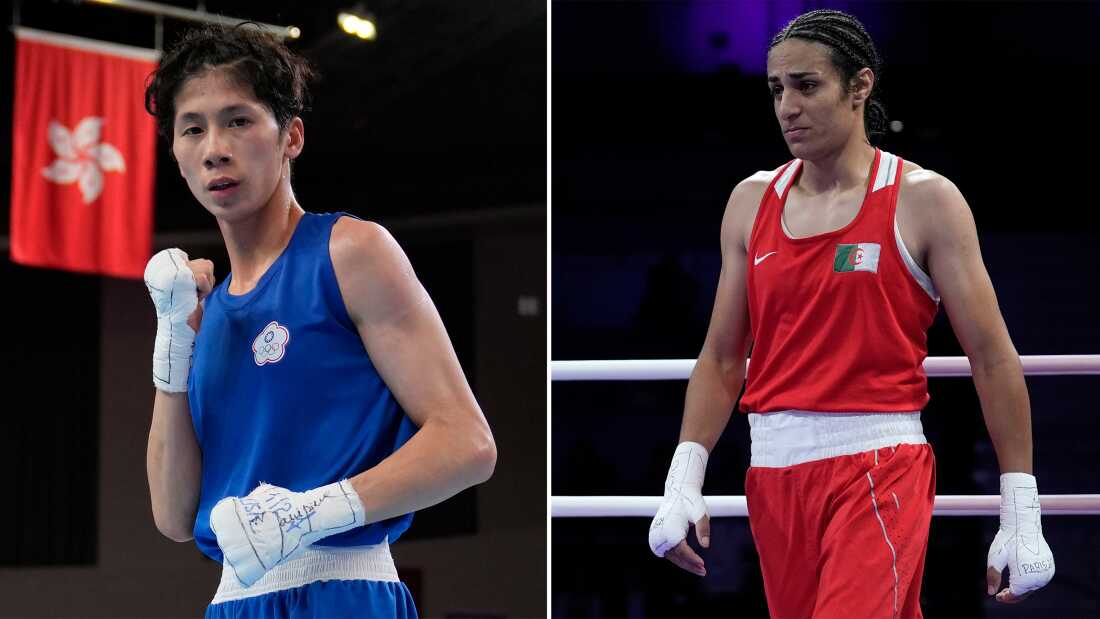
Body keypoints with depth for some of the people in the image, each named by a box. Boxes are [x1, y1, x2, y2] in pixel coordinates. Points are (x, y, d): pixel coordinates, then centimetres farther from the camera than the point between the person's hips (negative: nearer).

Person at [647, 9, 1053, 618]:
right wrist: (683, 479, 3)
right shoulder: (751, 202, 11)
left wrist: (1020, 513, -6)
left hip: (877, 466, -5)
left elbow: (992, 359, -2)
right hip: (773, 471, 5)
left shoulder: (924, 200, -2)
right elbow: (721, 357, 14)